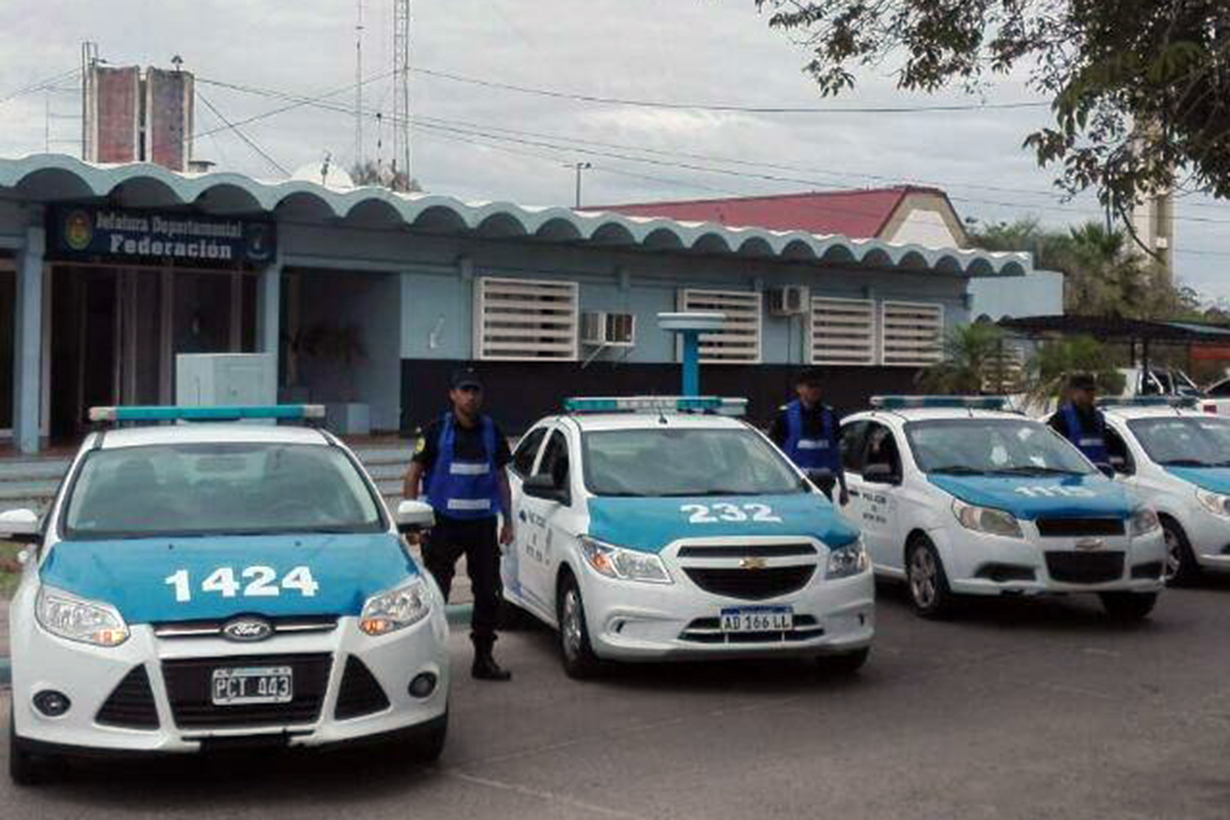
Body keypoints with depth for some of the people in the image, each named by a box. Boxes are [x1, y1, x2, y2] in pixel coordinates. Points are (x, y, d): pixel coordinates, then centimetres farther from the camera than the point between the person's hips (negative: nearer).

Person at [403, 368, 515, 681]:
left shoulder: (492, 432, 8)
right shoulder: (435, 432, -2)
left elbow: (501, 476, 15)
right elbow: (413, 475, 0)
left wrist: (508, 520, 10)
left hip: (483, 525, 4)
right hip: (444, 524, -4)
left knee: (489, 593, 6)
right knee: (435, 594, -4)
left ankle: (484, 658, 16)